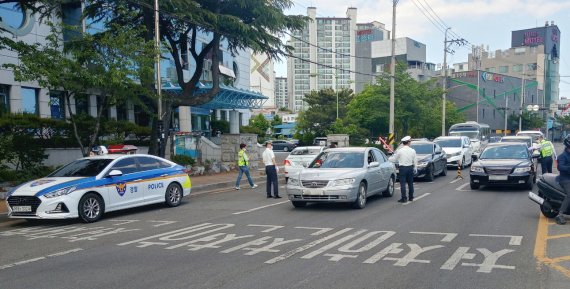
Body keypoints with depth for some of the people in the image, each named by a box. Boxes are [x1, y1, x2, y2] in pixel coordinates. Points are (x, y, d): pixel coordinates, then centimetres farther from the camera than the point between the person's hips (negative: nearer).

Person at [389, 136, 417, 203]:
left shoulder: (399, 151, -10)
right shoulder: (412, 151, -1)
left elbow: (393, 159, -2)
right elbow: (415, 161, 4)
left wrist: (390, 158, 19)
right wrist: (415, 169, 16)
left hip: (402, 168, -4)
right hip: (410, 168, 4)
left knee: (403, 183, -1)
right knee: (410, 183, 14)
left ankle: (404, 198, -2)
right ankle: (411, 197, 23)